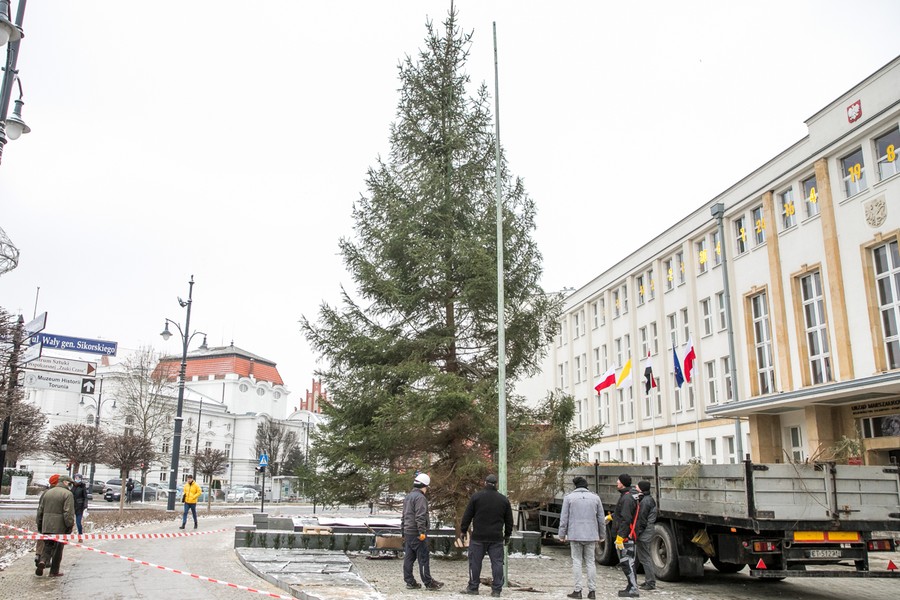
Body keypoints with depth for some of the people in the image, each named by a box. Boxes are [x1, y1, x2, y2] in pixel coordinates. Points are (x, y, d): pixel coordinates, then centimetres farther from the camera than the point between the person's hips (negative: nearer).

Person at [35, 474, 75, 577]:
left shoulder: (47, 492, 12)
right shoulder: (67, 494, -9)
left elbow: (40, 510, 15)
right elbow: (68, 513, -15)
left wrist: (39, 526, 22)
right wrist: (70, 526, -10)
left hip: (46, 526, 5)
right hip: (60, 527, -5)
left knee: (47, 545, 16)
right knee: (58, 548, 6)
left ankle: (42, 561, -11)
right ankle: (54, 571, 12)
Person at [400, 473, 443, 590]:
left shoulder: (408, 497, 18)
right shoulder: (420, 497, -13)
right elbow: (420, 516, -21)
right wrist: (422, 532, -21)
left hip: (407, 532, 9)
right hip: (417, 534, -9)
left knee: (408, 558, 9)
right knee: (424, 558, -4)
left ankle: (410, 582, 13)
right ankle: (428, 583, -1)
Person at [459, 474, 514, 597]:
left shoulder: (476, 496, -2)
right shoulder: (504, 500, 7)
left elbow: (467, 516, 0)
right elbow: (509, 520, 12)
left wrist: (463, 530, 8)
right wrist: (507, 535, 22)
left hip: (478, 537, -2)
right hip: (496, 538, 2)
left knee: (475, 562, 6)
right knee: (497, 562, 5)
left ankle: (473, 587, 10)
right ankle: (496, 590, 3)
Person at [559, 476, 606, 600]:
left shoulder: (569, 497, -2)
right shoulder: (595, 497, 6)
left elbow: (564, 518, -2)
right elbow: (601, 519, 9)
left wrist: (562, 535, 5)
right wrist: (602, 535, 18)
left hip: (575, 535, -2)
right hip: (591, 535, 2)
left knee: (577, 562, 4)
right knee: (590, 562, 9)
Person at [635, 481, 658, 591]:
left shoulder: (645, 501, -17)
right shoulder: (649, 499, 14)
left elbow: (642, 519, -18)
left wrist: (637, 532, -15)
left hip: (645, 532, -10)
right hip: (650, 529, 10)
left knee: (645, 557, -5)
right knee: (646, 556, 18)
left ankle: (651, 583, -2)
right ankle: (650, 579, 25)